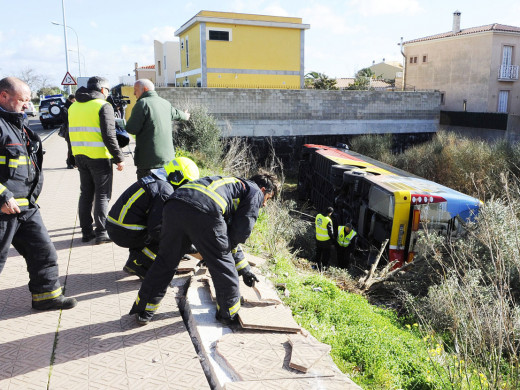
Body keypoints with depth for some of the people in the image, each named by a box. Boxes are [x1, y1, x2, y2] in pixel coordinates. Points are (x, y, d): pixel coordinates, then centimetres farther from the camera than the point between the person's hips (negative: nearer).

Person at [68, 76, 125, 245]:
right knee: (102, 195, 1)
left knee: (86, 193, 14)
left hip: (80, 156, 7)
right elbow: (109, 136, -17)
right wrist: (119, 158, -12)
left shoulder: (73, 106, 14)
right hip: (99, 157, -7)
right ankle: (101, 233, 1)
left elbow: (70, 134, 17)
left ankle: (86, 231, 18)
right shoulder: (103, 106, -9)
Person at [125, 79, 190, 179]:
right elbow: (176, 113, 35)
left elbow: (131, 129, -14)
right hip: (168, 157, 7)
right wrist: (185, 116, 58)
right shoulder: (165, 103, 13)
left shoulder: (143, 103, -11)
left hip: (149, 159, -7)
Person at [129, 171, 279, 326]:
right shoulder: (255, 192, 19)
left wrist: (244, 270, 49)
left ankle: (143, 312, 32)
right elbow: (240, 232, 7)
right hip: (204, 212, -8)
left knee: (166, 261, 22)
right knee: (223, 265, 13)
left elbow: (231, 237, 45)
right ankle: (229, 314, 30)